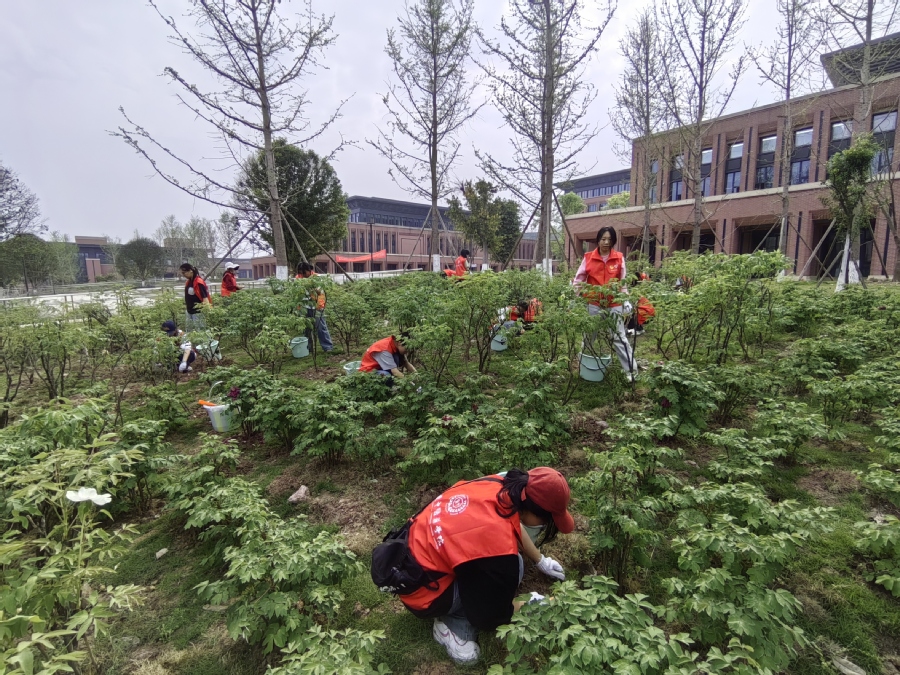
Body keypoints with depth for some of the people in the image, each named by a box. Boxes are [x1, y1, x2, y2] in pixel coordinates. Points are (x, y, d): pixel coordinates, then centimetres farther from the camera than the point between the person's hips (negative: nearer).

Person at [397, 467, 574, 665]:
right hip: (421, 590, -8)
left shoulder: (494, 485, -13)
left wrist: (540, 560, 22)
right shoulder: (499, 547, -33)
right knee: (510, 567, -17)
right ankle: (454, 625, -2)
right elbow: (488, 617, -14)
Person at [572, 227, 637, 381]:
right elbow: (579, 279, 4)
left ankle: (631, 370, 10)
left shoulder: (619, 258, 1)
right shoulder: (588, 258, -1)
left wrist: (626, 300, -5)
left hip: (614, 304, 0)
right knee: (588, 336, 12)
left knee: (619, 338, 3)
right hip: (594, 303, 0)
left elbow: (623, 282, 4)